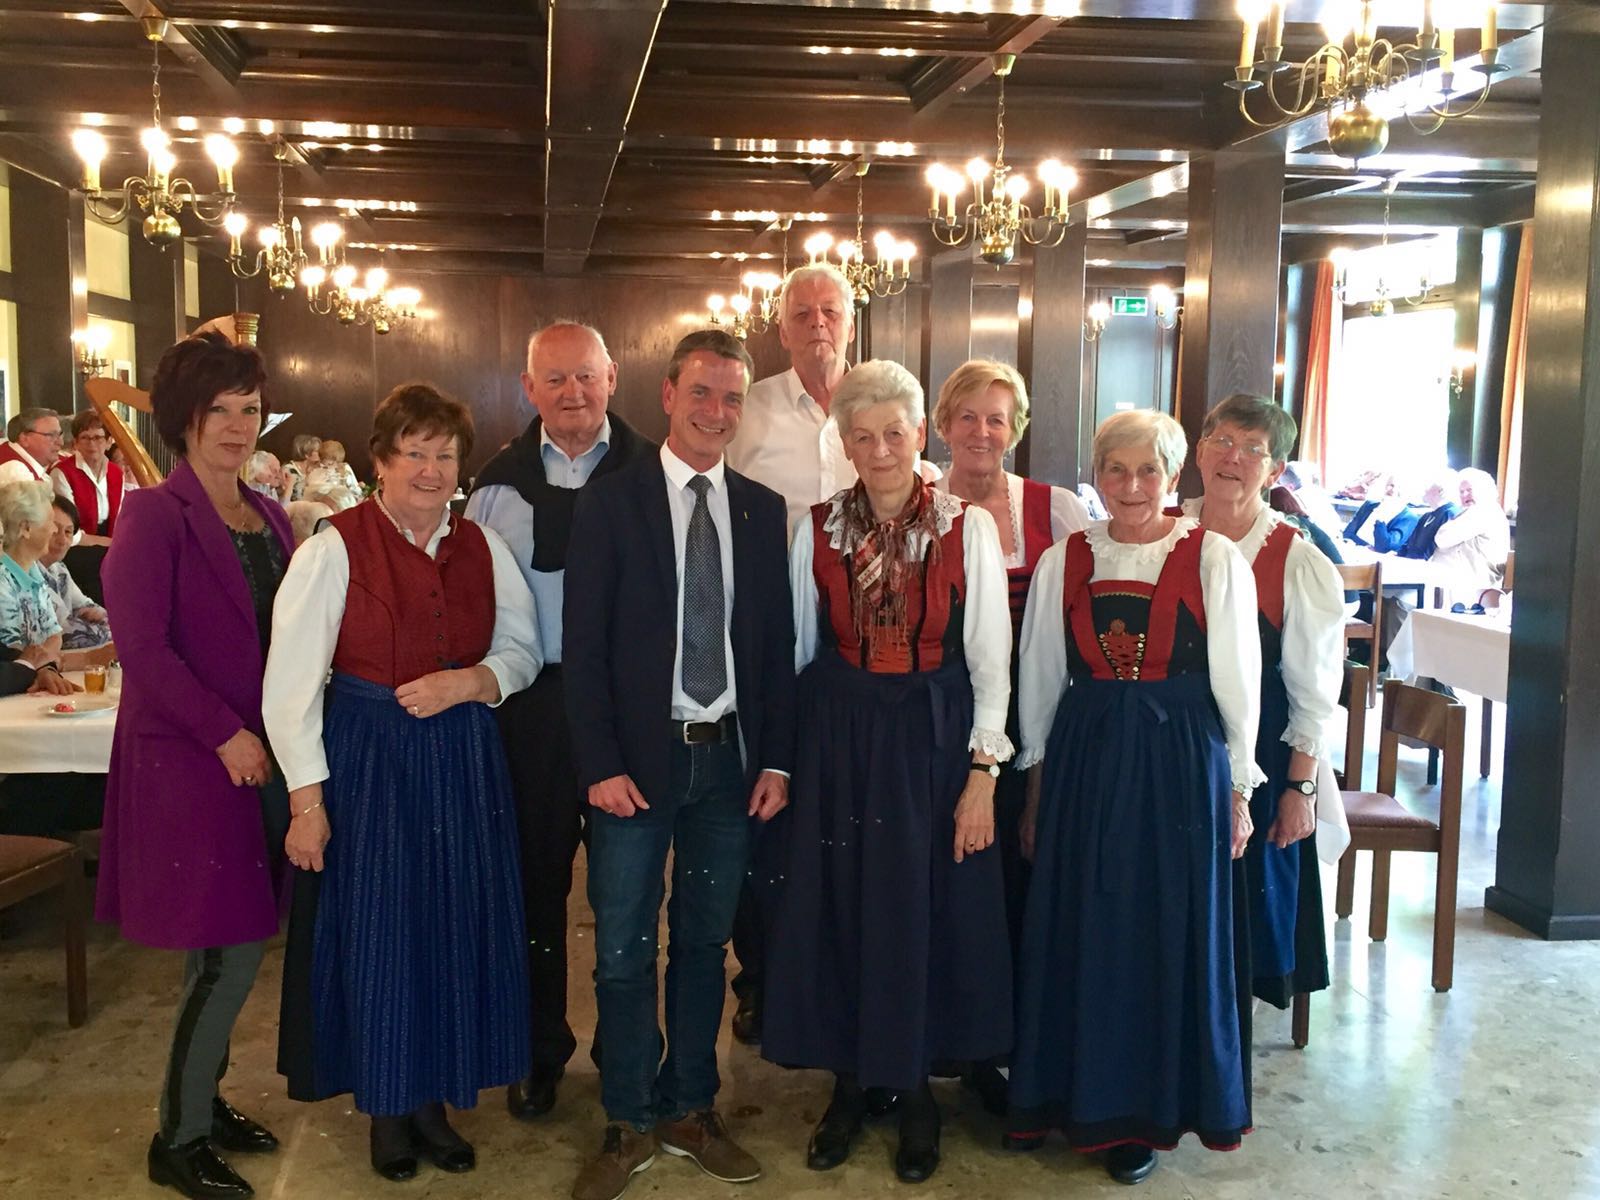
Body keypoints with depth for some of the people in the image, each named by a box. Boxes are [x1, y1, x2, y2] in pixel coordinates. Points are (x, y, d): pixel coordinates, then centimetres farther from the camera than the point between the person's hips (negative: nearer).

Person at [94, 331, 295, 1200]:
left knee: (230, 947, 14)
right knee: (229, 953, -4)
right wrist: (225, 732, -17)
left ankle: (203, 1101, 30)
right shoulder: (154, 515, -9)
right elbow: (141, 646, -16)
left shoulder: (269, 518, 11)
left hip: (259, 753, 7)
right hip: (187, 759, -7)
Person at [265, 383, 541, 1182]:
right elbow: (290, 684, -11)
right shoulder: (334, 549, -10)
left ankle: (433, 1096, 30)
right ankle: (386, 1107, 27)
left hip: (465, 760, 4)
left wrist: (471, 682, -12)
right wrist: (307, 799, -12)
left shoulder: (482, 548, 4)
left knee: (456, 926, 10)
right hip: (366, 762, -4)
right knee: (375, 930, 6)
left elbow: (522, 648, 9)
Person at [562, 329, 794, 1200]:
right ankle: (627, 1125, 21)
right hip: (637, 759, -3)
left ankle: (690, 1111, 28)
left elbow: (777, 644, 8)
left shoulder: (762, 510, 7)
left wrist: (776, 759, 2)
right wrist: (601, 764, -11)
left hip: (730, 758, 3)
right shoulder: (610, 502, -3)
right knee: (624, 952, 4)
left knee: (705, 942, 13)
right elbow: (584, 645, -6)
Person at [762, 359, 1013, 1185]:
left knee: (924, 913, 8)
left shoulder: (968, 528, -6)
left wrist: (983, 775, -7)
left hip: (933, 739, -1)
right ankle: (850, 1081, 28)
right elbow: (796, 649, 5)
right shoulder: (819, 529, 0)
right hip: (837, 737, 2)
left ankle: (915, 1090, 28)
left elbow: (991, 661, -4)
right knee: (837, 910, 8)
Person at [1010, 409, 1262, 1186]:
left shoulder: (1214, 560, -4)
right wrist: (1039, 784, 11)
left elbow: (1237, 682, -1)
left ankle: (1146, 1110, 24)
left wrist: (1236, 791, 0)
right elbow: (1039, 680, 10)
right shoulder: (1064, 562, 4)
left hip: (1180, 761, -3)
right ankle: (1073, 1091, 29)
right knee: (1077, 931, 11)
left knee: (1165, 934, 7)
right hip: (1082, 759, 3)